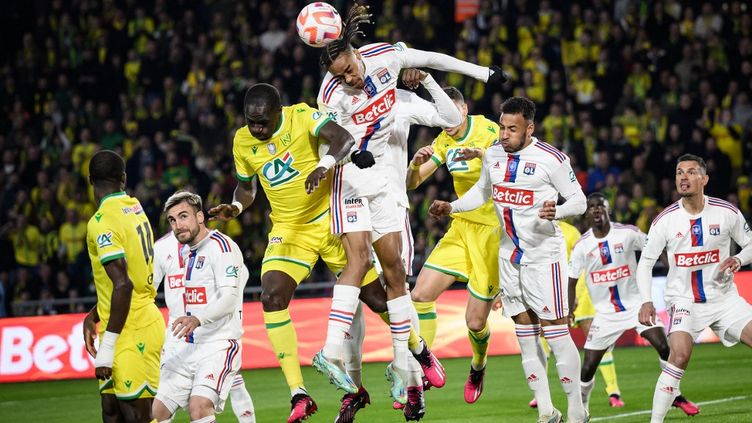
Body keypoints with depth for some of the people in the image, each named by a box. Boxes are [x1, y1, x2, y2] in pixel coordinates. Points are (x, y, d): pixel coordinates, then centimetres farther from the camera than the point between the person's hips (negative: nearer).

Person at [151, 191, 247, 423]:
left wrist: (198, 319, -37)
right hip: (189, 348, 9)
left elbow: (229, 297, -21)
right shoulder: (188, 252, 17)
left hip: (219, 346, -9)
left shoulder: (220, 245, -11)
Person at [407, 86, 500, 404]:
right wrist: (416, 163, -16)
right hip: (462, 228, 6)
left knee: (476, 321, -4)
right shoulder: (444, 141, 5)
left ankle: (478, 369, 28)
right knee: (420, 295, -9)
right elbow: (412, 183, 7)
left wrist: (482, 154, -46)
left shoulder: (488, 131, -14)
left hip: (492, 231, -6)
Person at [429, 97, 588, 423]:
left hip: (544, 255, -6)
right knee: (526, 337, 7)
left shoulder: (551, 159, -13)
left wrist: (557, 212, -28)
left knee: (556, 334, -9)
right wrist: (451, 207, 10)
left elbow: (578, 200, -8)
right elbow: (482, 191, 24)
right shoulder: (493, 155, 5)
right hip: (510, 257, 6)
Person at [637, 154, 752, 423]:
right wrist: (646, 301, -12)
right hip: (683, 300, -2)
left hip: (723, 297, 2)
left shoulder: (727, 212, -5)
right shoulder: (665, 220, -6)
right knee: (680, 355, -25)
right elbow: (645, 263, 1)